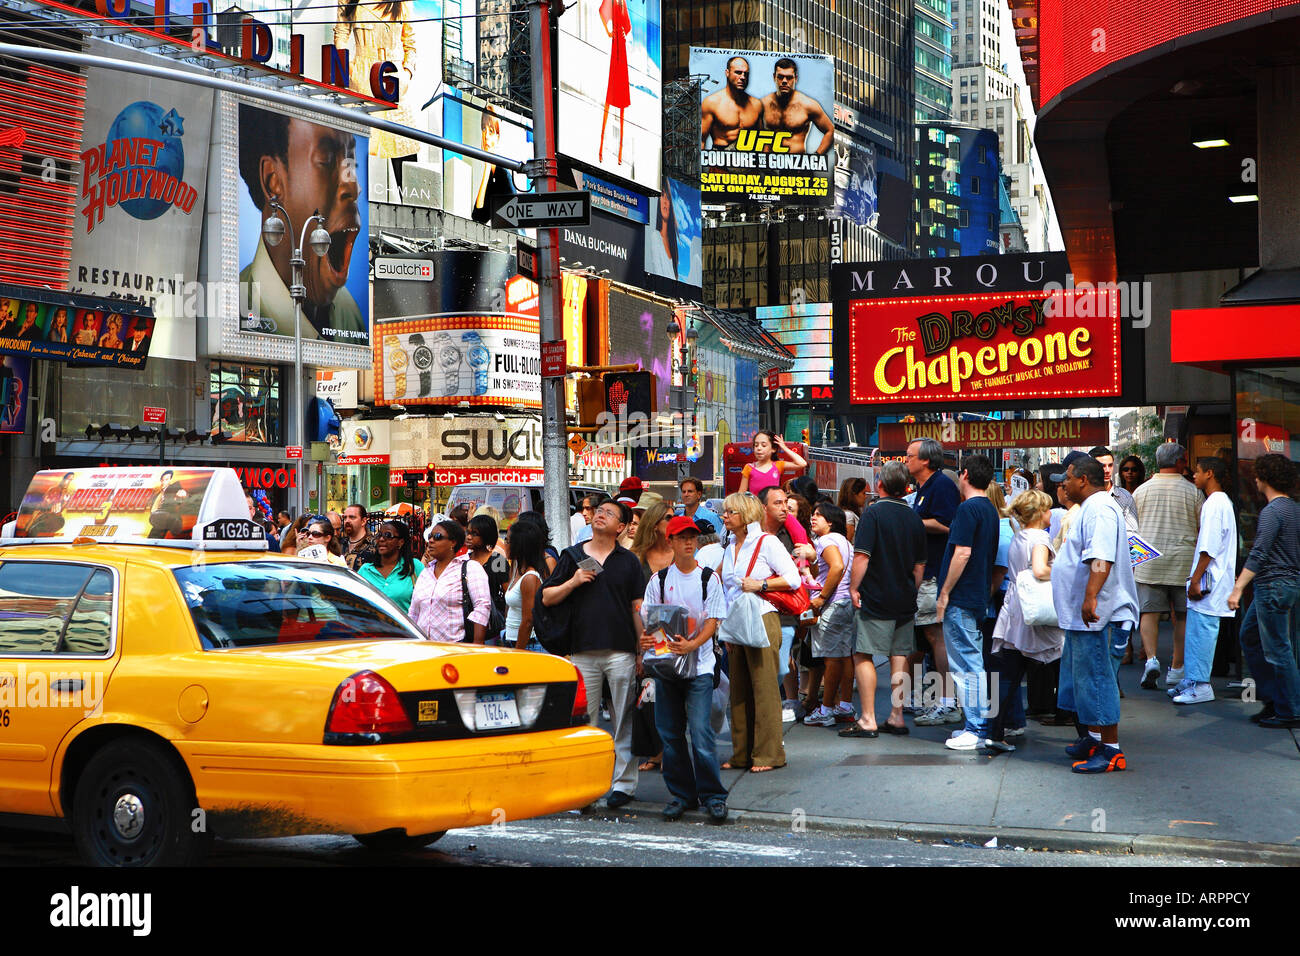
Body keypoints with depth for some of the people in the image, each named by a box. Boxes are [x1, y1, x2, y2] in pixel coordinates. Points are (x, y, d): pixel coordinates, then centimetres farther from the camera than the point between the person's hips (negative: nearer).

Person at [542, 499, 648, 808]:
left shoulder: (628, 561, 9)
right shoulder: (572, 557, 11)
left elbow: (638, 608, 8)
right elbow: (547, 598, 10)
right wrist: (573, 582, -6)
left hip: (621, 652, -1)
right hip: (583, 652, 1)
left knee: (624, 721, 1)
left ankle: (623, 783, 6)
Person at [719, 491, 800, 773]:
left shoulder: (766, 542, -3)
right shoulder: (730, 549, 17)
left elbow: (793, 579, -6)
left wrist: (760, 585, -15)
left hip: (762, 622, -7)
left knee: (764, 688, -6)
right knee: (739, 691, 6)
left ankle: (768, 755, -3)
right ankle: (742, 754, 12)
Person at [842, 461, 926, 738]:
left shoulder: (874, 513, -10)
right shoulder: (914, 518, 8)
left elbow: (862, 556, -16)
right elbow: (921, 564, 13)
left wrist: (853, 588, -7)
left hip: (876, 600, -6)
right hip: (905, 600, 6)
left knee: (863, 655, -2)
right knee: (899, 656, 11)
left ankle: (868, 720, -6)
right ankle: (896, 717, 14)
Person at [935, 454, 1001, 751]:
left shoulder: (968, 509, -15)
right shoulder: (991, 510, 14)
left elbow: (962, 552, -21)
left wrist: (944, 594, -16)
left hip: (961, 599, -9)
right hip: (980, 598, 9)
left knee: (966, 666, -6)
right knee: (974, 664, 15)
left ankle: (976, 729, -5)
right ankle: (979, 723, 19)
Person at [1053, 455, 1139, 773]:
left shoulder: (1099, 509, -17)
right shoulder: (1091, 508, 19)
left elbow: (1101, 559, -30)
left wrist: (1091, 597, -37)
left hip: (1098, 616, -11)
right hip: (1084, 615, 11)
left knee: (1096, 678, -9)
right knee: (1084, 677, 18)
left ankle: (1110, 750, -6)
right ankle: (1092, 738, 29)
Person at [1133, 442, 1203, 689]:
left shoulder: (1141, 490, 4)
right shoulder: (1192, 491, -1)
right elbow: (1204, 528, 3)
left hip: (1148, 561, 1)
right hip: (1183, 560, -1)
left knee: (1149, 612, 3)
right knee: (1182, 616, 6)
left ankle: (1151, 658, -16)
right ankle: (1176, 668, 8)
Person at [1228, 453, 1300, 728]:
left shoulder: (1271, 511, -16)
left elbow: (1258, 555, -22)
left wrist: (1238, 588, -24)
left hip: (1273, 586, -9)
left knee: (1278, 650, -3)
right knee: (1249, 636, 18)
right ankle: (1273, 699, 20)